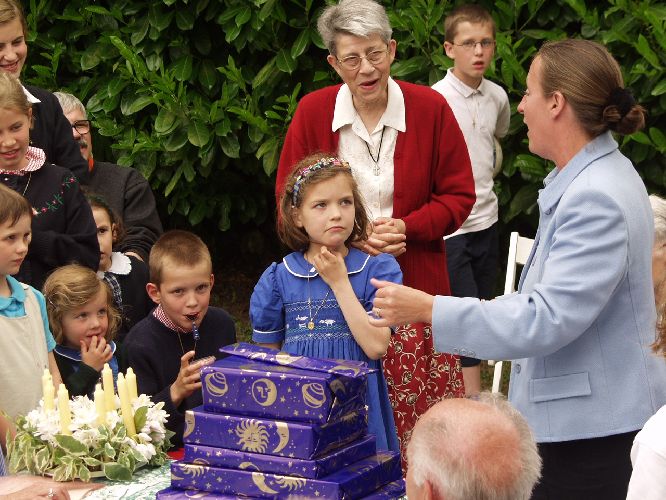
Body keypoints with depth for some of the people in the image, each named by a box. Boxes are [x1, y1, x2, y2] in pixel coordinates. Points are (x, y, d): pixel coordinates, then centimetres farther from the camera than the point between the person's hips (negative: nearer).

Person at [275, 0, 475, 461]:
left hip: (415, 283, 0)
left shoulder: (430, 108, -2)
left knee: (423, 420, -3)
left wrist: (407, 227, -12)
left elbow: (459, 196, 5)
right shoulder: (313, 112, 0)